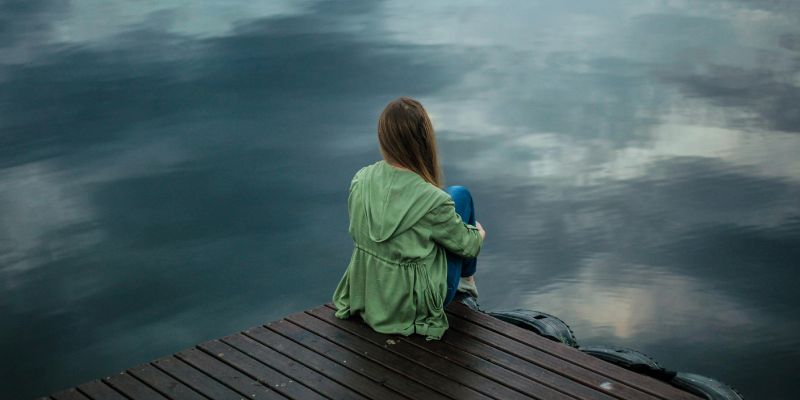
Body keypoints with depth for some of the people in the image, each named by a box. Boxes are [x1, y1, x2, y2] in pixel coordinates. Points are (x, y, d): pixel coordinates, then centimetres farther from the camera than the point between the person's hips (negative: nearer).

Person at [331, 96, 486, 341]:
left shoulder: (360, 180, -13)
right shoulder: (433, 201, -28)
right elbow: (466, 245, -10)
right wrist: (479, 234, 15)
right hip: (414, 304, -5)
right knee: (460, 195, 10)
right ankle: (467, 279, 34)